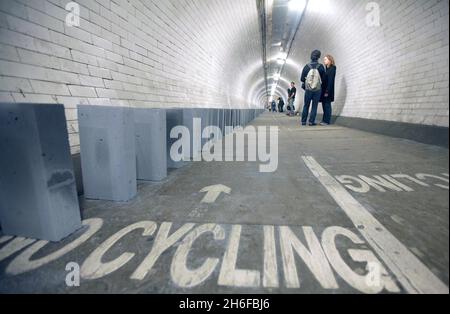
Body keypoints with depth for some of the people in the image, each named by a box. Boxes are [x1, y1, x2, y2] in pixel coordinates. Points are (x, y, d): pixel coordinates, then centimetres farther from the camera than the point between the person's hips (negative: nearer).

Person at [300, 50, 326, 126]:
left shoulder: (306, 67, -6)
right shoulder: (321, 67, -7)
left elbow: (302, 79, -1)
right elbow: (323, 78, 0)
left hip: (308, 89, 1)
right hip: (317, 90, -1)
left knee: (306, 105, 10)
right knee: (314, 106, 4)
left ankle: (303, 121, 11)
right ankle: (311, 121, 2)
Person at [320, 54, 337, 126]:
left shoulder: (332, 69, -7)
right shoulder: (327, 69, 18)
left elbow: (330, 81, -15)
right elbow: (324, 80, 14)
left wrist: (327, 91, -20)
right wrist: (324, 91, 10)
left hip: (328, 90, -8)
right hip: (324, 90, 8)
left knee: (327, 105, -7)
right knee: (325, 105, 7)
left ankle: (327, 121, -5)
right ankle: (325, 120, 11)